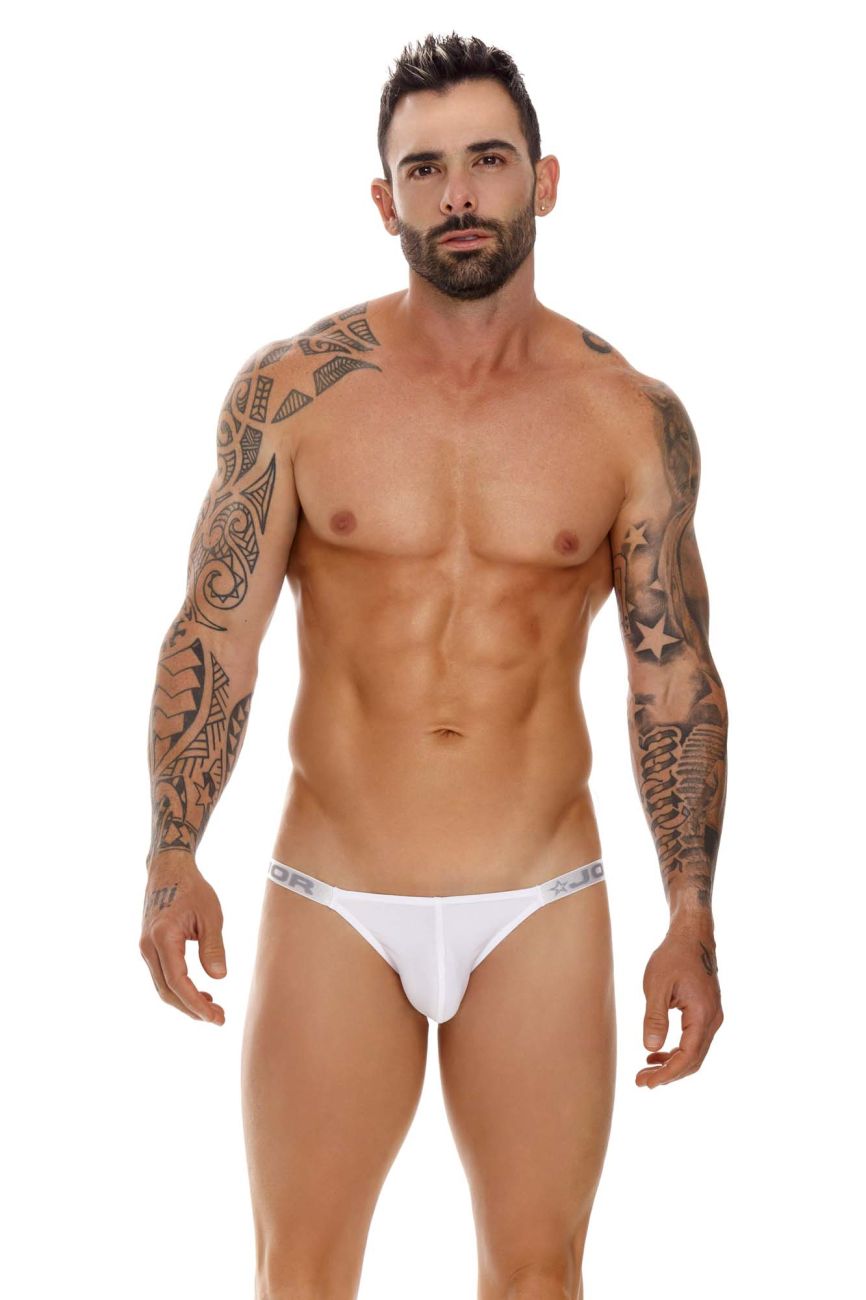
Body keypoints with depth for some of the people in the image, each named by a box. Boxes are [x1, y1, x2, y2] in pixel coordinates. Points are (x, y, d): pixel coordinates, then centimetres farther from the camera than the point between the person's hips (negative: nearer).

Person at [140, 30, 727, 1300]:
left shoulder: (633, 419, 0)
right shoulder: (293, 390, -2)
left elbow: (673, 676, 5)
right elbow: (213, 637, -1)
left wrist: (692, 922, 2)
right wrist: (172, 862, -12)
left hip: (543, 910, 1)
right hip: (333, 907, 0)